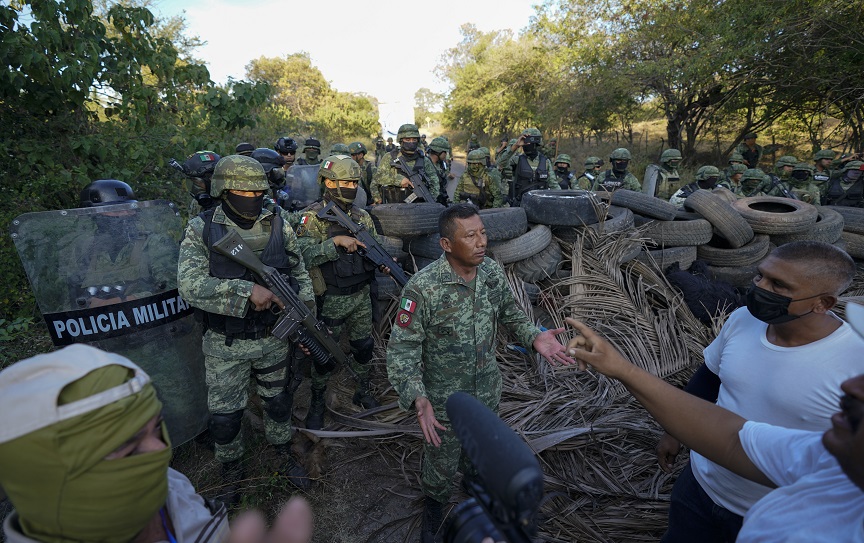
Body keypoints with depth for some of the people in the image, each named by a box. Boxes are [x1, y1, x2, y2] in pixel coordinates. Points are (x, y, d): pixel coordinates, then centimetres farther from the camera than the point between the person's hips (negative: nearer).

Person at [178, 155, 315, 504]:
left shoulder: (278, 224, -5)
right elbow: (189, 285, -22)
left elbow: (299, 274, 3)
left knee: (279, 402, 19)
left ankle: (286, 457, 46)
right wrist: (247, 291, -32)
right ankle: (231, 471, 42)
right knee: (224, 415, 14)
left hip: (274, 337, 2)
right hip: (225, 345, -1)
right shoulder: (201, 230, -11)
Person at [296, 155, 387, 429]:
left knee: (363, 347, 18)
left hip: (361, 296, 5)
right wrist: (336, 241, -34)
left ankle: (363, 390, 41)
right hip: (331, 300, -4)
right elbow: (304, 255, -25)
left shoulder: (362, 216, 3)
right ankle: (317, 402, 33)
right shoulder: (313, 216, -13)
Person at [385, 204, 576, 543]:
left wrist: (533, 337, -14)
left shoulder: (493, 272, -12)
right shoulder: (422, 288, -29)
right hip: (445, 400, -4)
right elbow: (401, 350, -23)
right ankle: (434, 503, 55)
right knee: (442, 460, 21)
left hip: (488, 391, 4)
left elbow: (509, 314, 4)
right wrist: (417, 398, -36)